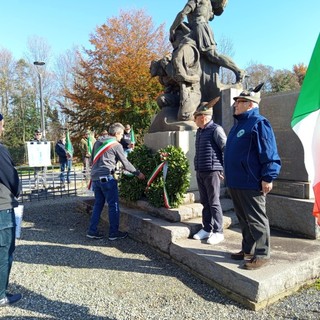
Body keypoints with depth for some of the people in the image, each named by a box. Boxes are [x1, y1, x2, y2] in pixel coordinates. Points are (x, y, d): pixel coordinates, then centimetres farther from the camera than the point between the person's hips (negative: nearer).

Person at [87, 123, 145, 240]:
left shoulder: (97, 142, 14)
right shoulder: (116, 145, -6)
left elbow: (92, 159, 19)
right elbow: (126, 163, -4)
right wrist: (138, 173, 6)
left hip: (95, 177, 7)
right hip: (106, 178, -7)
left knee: (98, 204, 15)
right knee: (113, 206, 3)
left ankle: (92, 231, 17)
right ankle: (114, 233, 9)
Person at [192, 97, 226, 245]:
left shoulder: (216, 129, -9)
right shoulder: (199, 131, 16)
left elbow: (226, 149, -12)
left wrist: (223, 169, -11)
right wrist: (197, 167, 16)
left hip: (212, 171, -8)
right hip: (199, 172, 8)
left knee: (214, 203, -2)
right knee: (204, 202, 12)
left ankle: (218, 232, 8)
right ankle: (207, 229, 22)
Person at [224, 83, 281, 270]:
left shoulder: (258, 123, -11)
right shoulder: (238, 124, 18)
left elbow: (270, 154, -17)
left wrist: (268, 178, -20)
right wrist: (229, 174, 23)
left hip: (251, 184, -10)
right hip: (235, 183, 10)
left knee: (256, 219, 1)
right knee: (244, 219, 18)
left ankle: (262, 254, 15)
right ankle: (248, 250, 31)